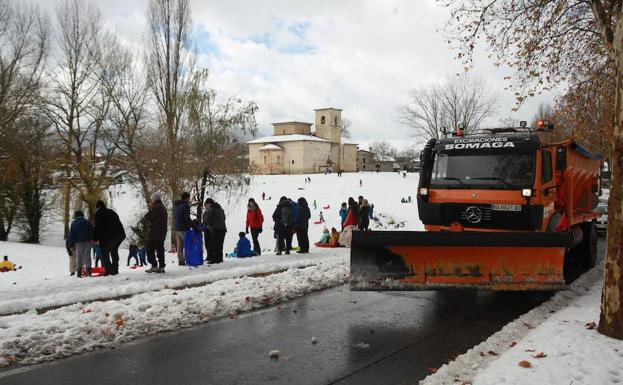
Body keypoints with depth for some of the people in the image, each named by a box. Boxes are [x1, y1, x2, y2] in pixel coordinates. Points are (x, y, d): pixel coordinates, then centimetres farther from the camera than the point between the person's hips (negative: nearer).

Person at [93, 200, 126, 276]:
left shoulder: (98, 213, 5)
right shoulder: (112, 212, 26)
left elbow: (98, 227, -3)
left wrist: (95, 239, 2)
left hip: (110, 236, -7)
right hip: (121, 234, 7)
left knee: (104, 252, 1)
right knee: (114, 251, 21)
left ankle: (109, 270, -10)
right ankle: (115, 270, 18)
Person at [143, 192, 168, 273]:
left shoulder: (155, 207, -14)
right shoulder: (163, 208, 17)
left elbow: (147, 217, -16)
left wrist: (144, 220, 8)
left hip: (153, 233, -9)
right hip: (162, 233, 9)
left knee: (149, 249, -2)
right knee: (160, 249, 10)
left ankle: (154, 266, -6)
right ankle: (161, 266, 9)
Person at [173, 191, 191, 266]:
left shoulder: (175, 206, 14)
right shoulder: (185, 206, -13)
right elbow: (187, 218, -17)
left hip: (176, 228, 8)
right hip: (184, 228, -8)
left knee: (179, 245, 12)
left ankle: (180, 260, 14)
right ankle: (187, 259, -8)